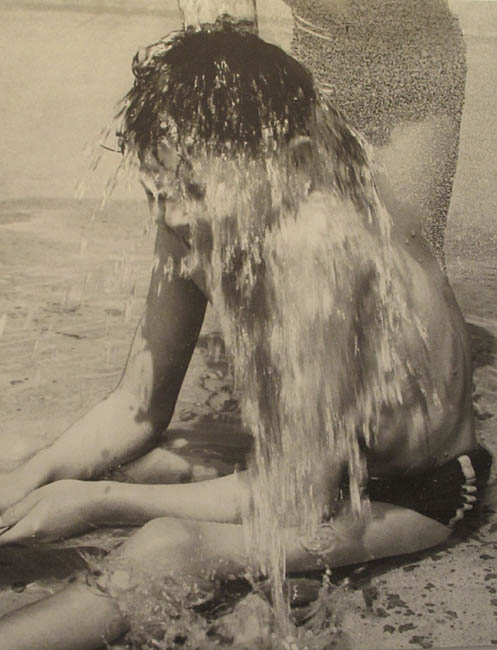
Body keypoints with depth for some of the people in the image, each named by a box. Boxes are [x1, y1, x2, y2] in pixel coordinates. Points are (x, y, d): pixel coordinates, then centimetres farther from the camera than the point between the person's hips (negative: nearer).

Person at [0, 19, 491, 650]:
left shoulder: (324, 247, -36)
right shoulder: (197, 225, -13)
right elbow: (136, 408, -4)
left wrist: (100, 502, -26)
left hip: (414, 496, -7)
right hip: (307, 454, 8)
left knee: (170, 549, -26)